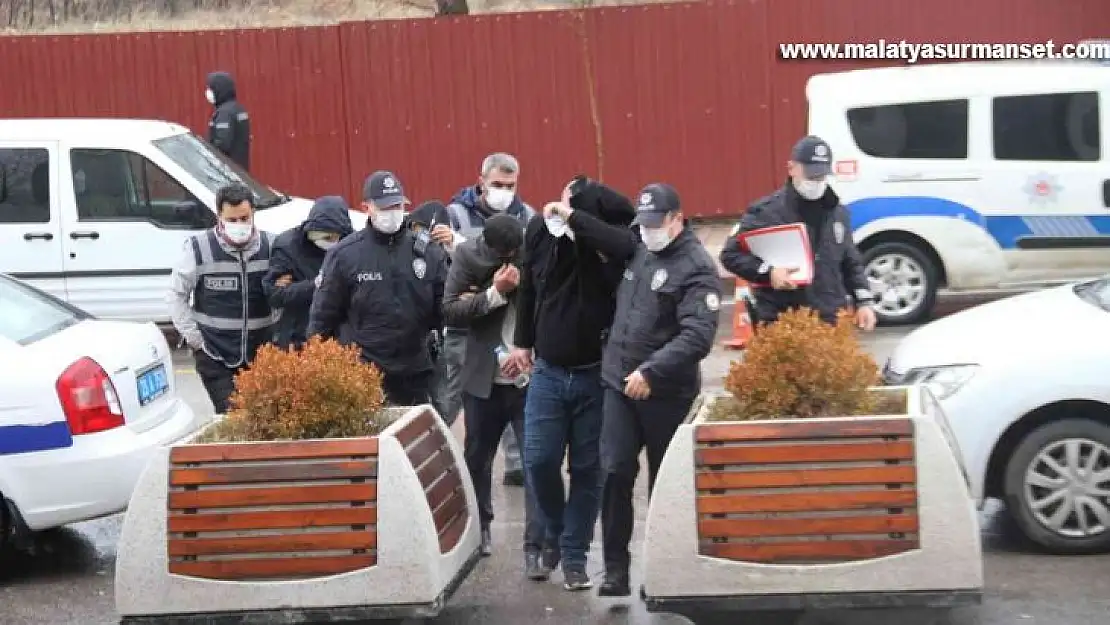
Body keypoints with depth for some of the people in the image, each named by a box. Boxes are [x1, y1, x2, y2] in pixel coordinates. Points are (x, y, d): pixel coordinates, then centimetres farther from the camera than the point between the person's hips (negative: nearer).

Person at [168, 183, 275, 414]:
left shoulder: (269, 246, -1)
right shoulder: (198, 248, -7)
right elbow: (177, 293, 2)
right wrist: (192, 335, -2)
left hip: (260, 353, 3)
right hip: (214, 355, -3)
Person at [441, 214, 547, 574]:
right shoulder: (467, 255, -5)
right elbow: (449, 311, -10)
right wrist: (494, 293, -20)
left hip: (532, 379, -2)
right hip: (484, 379, 2)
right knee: (477, 458, 18)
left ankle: (534, 549, -3)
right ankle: (480, 527, 40)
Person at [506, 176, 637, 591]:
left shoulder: (611, 236, -15)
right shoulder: (540, 228, -4)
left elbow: (628, 246, -41)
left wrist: (575, 217, -33)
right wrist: (523, 341, 17)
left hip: (597, 374, -3)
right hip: (548, 371, 3)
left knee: (587, 469, 4)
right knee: (539, 461, 1)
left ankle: (574, 555, 16)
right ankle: (554, 535, 27)